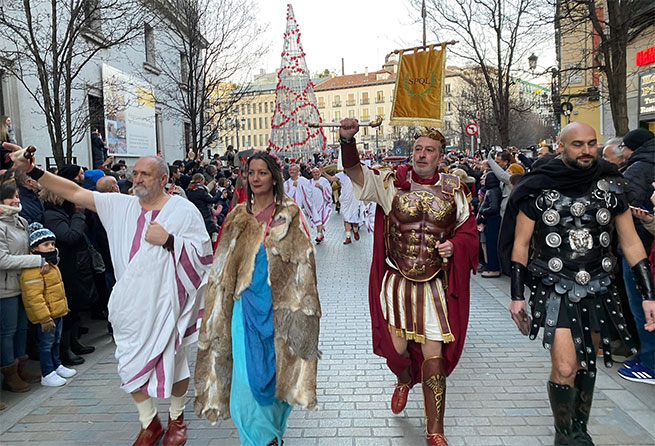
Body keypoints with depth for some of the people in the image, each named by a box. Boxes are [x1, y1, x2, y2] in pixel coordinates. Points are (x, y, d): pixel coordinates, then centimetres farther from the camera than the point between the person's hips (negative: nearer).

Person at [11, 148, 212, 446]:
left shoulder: (184, 210, -5)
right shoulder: (121, 205, 5)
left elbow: (204, 253, -8)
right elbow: (74, 192, 3)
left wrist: (168, 239, -19)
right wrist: (32, 170, -6)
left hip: (165, 304, -3)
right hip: (130, 305, 4)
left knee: (172, 360, 10)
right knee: (132, 361, 11)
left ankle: (176, 418, 35)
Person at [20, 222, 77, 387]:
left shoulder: (50, 264, 12)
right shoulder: (32, 270, -22)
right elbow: (34, 296, -26)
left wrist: (63, 306, 26)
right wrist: (44, 317, -27)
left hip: (57, 312, 10)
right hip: (45, 316, -10)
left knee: (55, 341, 21)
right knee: (46, 344, 0)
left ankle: (57, 366, 35)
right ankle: (47, 375, 10)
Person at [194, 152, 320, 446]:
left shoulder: (290, 214, 1)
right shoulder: (238, 216, 8)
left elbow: (303, 261, -1)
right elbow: (224, 266, 11)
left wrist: (301, 306, -7)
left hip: (280, 305, -1)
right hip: (248, 304, 2)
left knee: (278, 367, 9)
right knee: (247, 372, -2)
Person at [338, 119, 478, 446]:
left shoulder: (455, 189, 2)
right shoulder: (392, 183, -2)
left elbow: (468, 229, 10)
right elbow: (356, 172, -16)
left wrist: (454, 244, -12)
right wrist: (347, 141, -35)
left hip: (435, 285, 0)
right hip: (396, 281, 0)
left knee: (434, 356, 4)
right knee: (397, 348, 10)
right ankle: (404, 381, 50)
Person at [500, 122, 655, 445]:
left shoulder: (611, 185, 2)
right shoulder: (539, 187, -6)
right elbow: (520, 245, -2)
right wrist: (517, 295, -5)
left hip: (598, 289, 3)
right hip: (554, 289, -3)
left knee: (587, 364, 13)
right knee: (565, 367, -11)